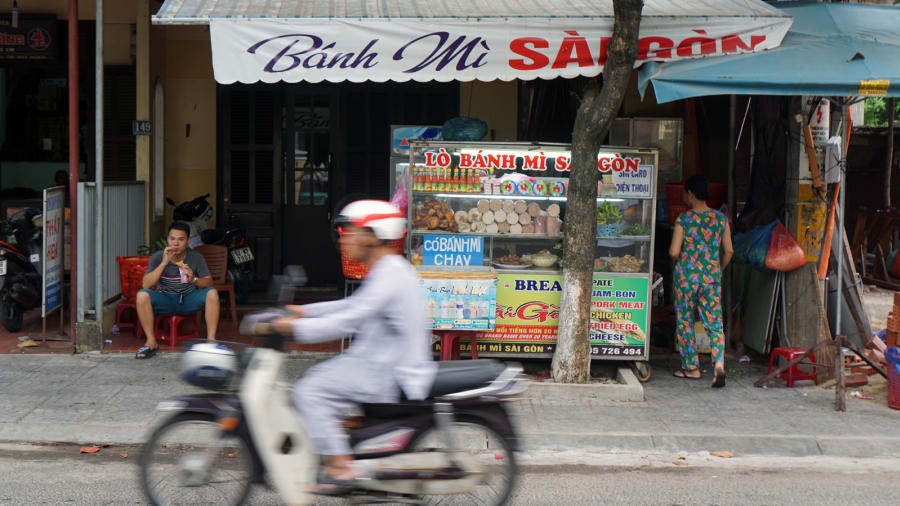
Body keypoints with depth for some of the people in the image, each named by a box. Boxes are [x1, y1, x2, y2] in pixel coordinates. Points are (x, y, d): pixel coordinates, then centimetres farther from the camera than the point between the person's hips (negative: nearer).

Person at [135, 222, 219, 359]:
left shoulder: (196, 257, -6)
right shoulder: (157, 257, -10)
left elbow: (209, 282, -7)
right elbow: (146, 285, -21)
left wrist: (194, 279, -29)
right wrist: (164, 263, -30)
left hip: (189, 299, 1)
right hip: (165, 299, -1)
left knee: (212, 293, -27)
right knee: (142, 295, -30)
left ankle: (211, 340, -23)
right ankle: (151, 342, -20)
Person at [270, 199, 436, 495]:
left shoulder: (390, 275, -18)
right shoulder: (388, 271, 14)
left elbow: (349, 321, -24)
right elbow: (354, 306, 23)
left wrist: (297, 328, -19)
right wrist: (304, 312, 15)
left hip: (388, 376, -11)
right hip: (383, 363, 11)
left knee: (310, 392, -16)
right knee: (318, 377, 18)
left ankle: (340, 468, -15)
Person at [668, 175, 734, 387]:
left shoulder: (684, 219, -9)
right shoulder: (720, 219, 2)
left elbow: (674, 252, -13)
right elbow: (728, 251, 4)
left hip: (686, 276, -3)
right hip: (711, 278, 3)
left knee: (685, 322, 11)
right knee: (714, 322, 3)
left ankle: (691, 368, 16)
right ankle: (719, 363, -17)